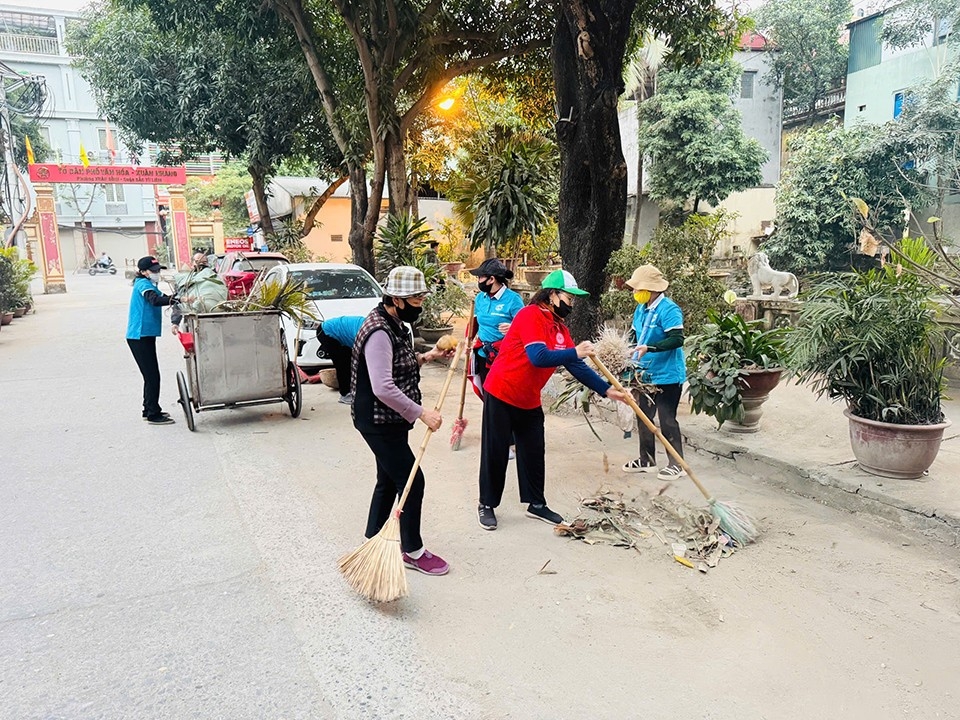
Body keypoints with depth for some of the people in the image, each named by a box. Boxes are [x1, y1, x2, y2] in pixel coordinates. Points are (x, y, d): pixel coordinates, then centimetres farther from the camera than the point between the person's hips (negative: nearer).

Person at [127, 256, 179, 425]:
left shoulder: (147, 284, 19)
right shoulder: (143, 284, -12)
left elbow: (163, 297, 12)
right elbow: (155, 300, -30)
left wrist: (173, 298, -8)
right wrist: (178, 300, -41)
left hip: (145, 336, 10)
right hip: (140, 337, -10)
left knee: (151, 375, 16)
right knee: (152, 376, -7)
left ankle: (149, 411, 25)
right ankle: (153, 415, -1)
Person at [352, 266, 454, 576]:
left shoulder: (394, 322, 8)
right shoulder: (379, 331, -24)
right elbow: (383, 388, -31)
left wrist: (424, 357, 7)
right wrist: (421, 413, -26)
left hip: (390, 420, 10)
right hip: (378, 421, -10)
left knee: (389, 480, 17)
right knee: (412, 481, -2)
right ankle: (413, 552, 14)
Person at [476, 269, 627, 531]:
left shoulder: (560, 328, 7)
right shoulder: (531, 315, -19)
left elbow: (576, 367, 6)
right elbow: (538, 357, -30)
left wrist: (606, 390, 0)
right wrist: (575, 352, -25)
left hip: (530, 401, 8)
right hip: (501, 395, -8)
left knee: (534, 454, 13)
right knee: (495, 453, 4)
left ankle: (536, 504, 28)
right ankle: (487, 505, 19)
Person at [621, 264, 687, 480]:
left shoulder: (669, 310, -17)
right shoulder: (641, 309, 9)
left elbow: (677, 339, -26)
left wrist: (649, 348, -35)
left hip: (667, 375, -9)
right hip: (646, 375, 9)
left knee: (667, 420, -2)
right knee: (644, 417, 15)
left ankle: (677, 464, 12)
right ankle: (646, 460, 29)